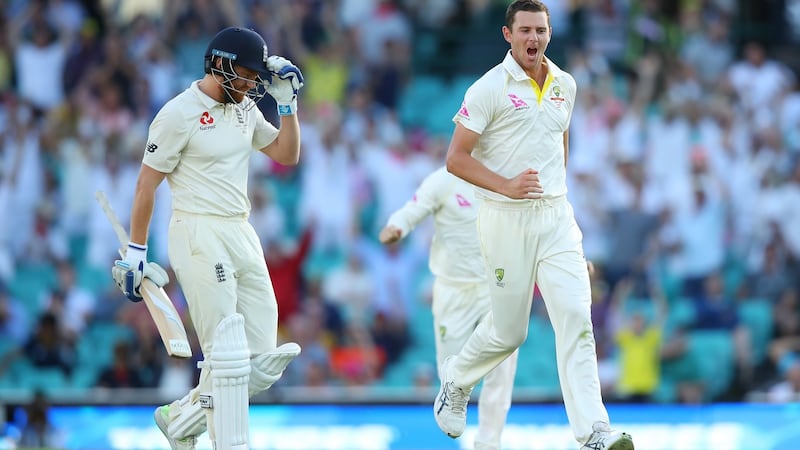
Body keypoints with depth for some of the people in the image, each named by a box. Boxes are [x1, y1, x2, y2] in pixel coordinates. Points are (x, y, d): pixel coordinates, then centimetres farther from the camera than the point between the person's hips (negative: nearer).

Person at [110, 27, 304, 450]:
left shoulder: (244, 108, 12)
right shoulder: (179, 114, -10)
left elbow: (287, 154, 17)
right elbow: (146, 185, -7)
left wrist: (287, 102, 4)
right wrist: (135, 252, -7)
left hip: (242, 236, 8)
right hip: (198, 237, -8)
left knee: (263, 363, 5)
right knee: (226, 355, -12)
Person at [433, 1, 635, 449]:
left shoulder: (565, 84, 10)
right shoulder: (490, 88, -8)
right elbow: (456, 159, -10)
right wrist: (506, 186, -21)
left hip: (557, 216, 4)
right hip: (507, 221, -4)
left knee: (576, 317, -12)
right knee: (508, 332, 5)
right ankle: (455, 383, 37)